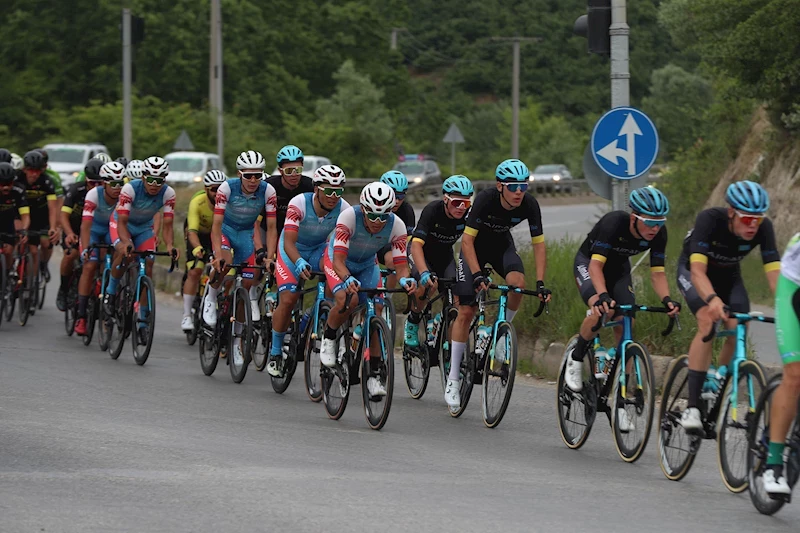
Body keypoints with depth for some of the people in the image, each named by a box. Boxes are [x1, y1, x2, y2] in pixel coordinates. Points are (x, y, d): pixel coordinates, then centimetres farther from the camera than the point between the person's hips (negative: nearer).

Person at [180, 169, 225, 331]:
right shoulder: (197, 202, -32)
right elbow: (192, 231, -38)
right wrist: (197, 248, -58)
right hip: (200, 235, -2)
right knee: (194, 272, -15)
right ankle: (187, 316, -8)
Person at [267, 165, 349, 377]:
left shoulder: (343, 209, -22)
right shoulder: (299, 204, -31)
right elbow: (289, 242, -37)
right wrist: (299, 263, -57)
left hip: (319, 250, 2)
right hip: (293, 251, -2)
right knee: (288, 300, -18)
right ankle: (275, 353, 2)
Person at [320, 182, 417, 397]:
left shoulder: (396, 225, -27)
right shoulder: (349, 216, -36)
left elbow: (401, 264, -27)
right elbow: (338, 259, -41)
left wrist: (405, 279, -50)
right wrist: (347, 279, -61)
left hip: (367, 264, 3)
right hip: (339, 259, -3)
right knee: (346, 300, -32)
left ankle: (373, 374, -1)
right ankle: (328, 338, -3)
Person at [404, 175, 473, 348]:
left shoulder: (468, 215, -23)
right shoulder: (432, 210, -33)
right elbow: (416, 244, -41)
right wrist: (424, 273, -56)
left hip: (444, 254, 4)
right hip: (421, 251, -4)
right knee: (426, 283, -30)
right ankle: (412, 323, -6)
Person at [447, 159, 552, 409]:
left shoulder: (529, 205, -24)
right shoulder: (485, 199, -32)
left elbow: (539, 245, -17)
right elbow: (467, 241, -31)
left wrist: (540, 283, -26)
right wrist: (478, 275, -42)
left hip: (501, 245, 3)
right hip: (475, 246, -3)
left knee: (517, 283, -31)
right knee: (466, 312, -9)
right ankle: (453, 378, -2)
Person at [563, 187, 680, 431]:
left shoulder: (658, 233, -22)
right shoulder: (614, 222, -37)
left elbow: (657, 272, -18)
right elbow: (596, 265, -40)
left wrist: (666, 299, -37)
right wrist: (603, 296, -56)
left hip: (618, 267, 5)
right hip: (588, 262, -5)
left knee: (625, 328, -9)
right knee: (601, 311, -34)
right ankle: (576, 359, -7)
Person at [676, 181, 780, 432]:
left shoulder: (763, 228, -28)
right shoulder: (709, 220, -37)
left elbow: (774, 273, -32)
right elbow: (698, 271, -44)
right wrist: (712, 299, -62)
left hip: (728, 274, 4)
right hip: (693, 270, -4)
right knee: (708, 322, -28)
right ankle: (691, 407, -30)